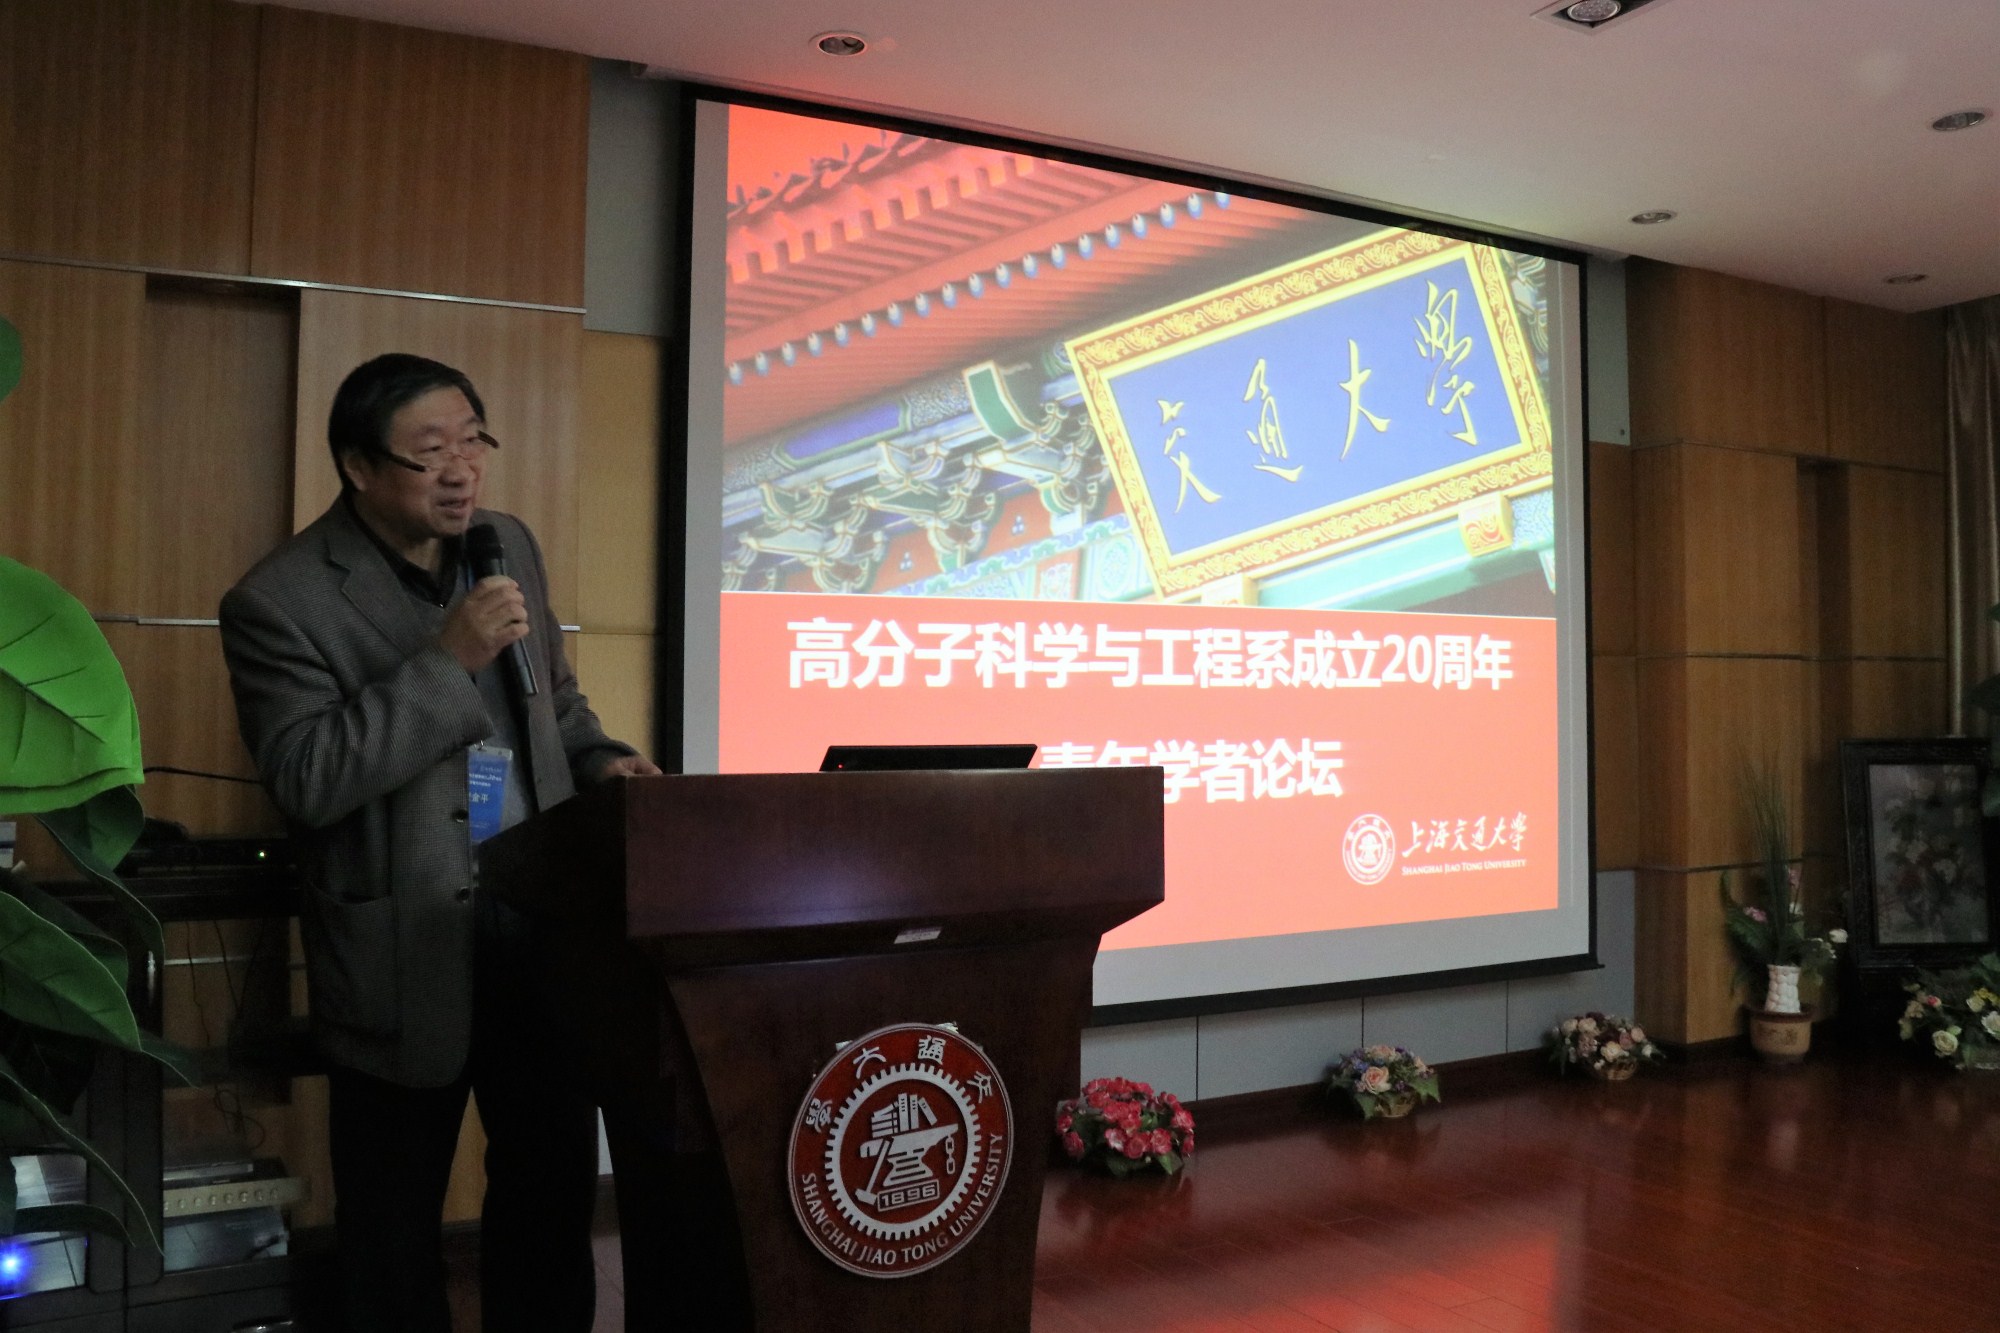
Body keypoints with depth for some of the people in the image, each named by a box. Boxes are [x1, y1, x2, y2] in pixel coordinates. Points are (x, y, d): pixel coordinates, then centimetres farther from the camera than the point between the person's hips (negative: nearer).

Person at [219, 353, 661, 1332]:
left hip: (541, 922, 5)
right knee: (395, 1217, 14)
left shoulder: (510, 545, 5)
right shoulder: (280, 602, -13)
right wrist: (448, 659, -24)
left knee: (556, 1177, 17)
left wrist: (596, 759, -2)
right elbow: (306, 782, -21)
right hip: (403, 953, -5)